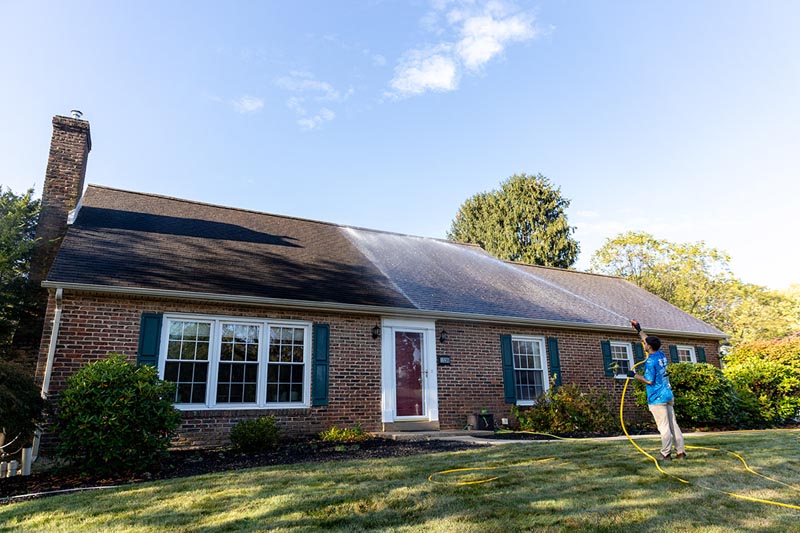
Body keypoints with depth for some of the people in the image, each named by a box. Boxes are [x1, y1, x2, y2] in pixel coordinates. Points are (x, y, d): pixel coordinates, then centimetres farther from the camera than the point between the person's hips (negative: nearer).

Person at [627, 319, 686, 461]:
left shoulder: (650, 361, -17)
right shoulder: (661, 355, 9)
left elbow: (649, 380, -17)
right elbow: (650, 340, 24)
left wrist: (634, 375, -6)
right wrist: (639, 330, 32)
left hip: (657, 398, -8)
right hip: (668, 395, 8)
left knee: (664, 427, -4)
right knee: (673, 425, 11)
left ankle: (666, 454, 1)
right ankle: (681, 452, 14)